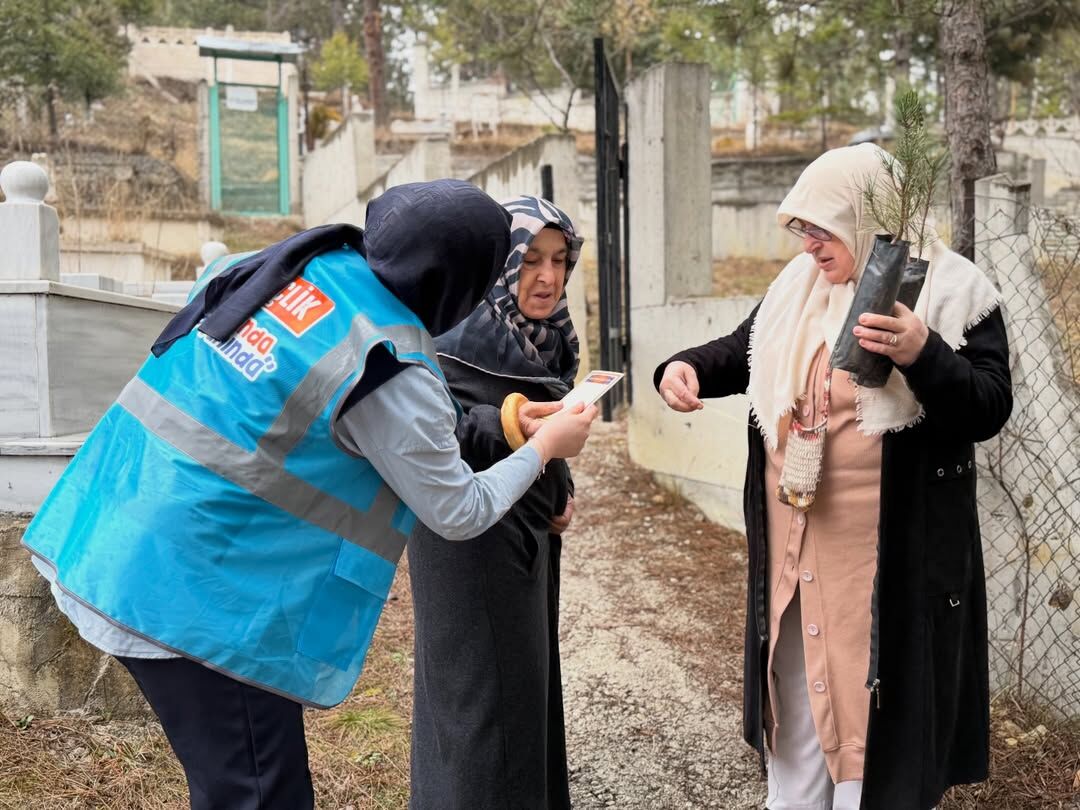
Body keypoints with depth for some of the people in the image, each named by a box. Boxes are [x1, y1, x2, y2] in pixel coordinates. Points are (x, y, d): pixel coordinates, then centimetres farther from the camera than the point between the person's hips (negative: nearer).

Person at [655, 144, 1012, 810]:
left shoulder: (954, 293, -11)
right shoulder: (799, 283, 6)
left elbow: (988, 410, -17)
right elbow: (745, 351, 16)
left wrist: (921, 355, -34)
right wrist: (686, 367, -3)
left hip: (890, 551, -6)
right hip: (795, 543, 6)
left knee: (876, 700, 6)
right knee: (798, 688, 20)